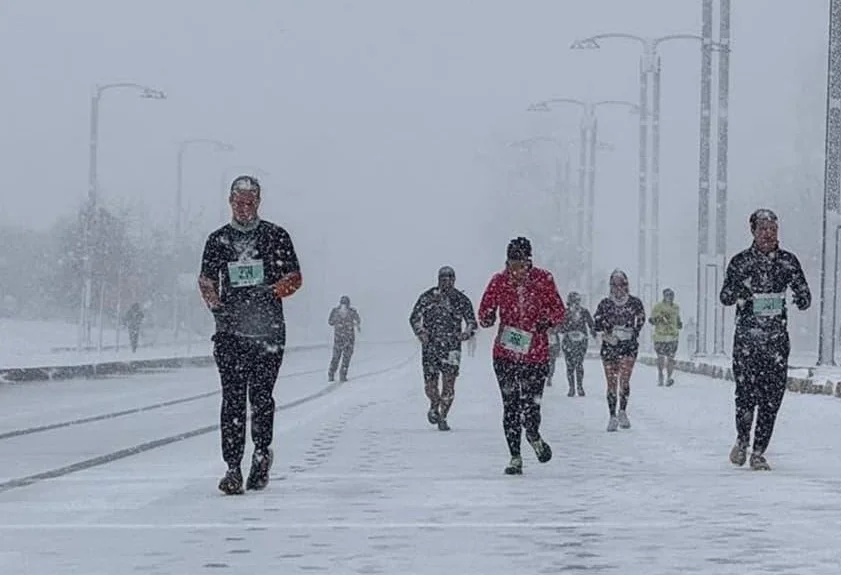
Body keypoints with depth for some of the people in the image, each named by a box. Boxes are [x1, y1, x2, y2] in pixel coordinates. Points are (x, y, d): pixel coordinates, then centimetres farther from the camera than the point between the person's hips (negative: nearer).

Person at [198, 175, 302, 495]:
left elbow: (294, 278, 7)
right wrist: (216, 306, -5)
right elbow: (206, 281, 15)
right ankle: (233, 467, -6)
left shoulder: (276, 236, 7)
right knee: (233, 398, -5)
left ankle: (262, 453, 19)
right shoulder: (218, 240, 12)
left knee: (261, 395, -4)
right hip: (230, 328, 1)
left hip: (268, 328, -1)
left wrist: (269, 292, -12)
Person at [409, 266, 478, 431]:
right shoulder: (427, 297, 2)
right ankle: (434, 406, 31)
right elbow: (414, 318, 8)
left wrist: (466, 334, -10)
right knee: (430, 383, -1)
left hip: (451, 347, 0)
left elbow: (472, 323, 10)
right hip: (430, 345, 0)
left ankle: (443, 417, 3)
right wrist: (421, 332, -9)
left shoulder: (461, 300, 3)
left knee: (449, 382, -10)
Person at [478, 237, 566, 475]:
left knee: (531, 405, -3)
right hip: (505, 354, 1)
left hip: (536, 353, -1)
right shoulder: (499, 282, -1)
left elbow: (559, 310, 5)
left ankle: (533, 436, 32)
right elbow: (484, 311, 10)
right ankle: (515, 457, 11)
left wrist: (548, 321, -16)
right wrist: (487, 319, -13)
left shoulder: (543, 280, -3)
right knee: (510, 406, -2)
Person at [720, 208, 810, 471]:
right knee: (746, 393, -7)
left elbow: (804, 298, 12)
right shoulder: (740, 261, 3)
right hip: (746, 338, -1)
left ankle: (758, 452, 8)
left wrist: (802, 300, -12)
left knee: (772, 398, -3)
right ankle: (742, 441, 20)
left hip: (777, 339, 1)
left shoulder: (788, 261, 6)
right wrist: (739, 293, -15)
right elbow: (724, 297, 7)